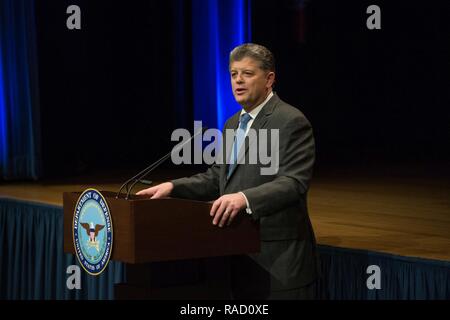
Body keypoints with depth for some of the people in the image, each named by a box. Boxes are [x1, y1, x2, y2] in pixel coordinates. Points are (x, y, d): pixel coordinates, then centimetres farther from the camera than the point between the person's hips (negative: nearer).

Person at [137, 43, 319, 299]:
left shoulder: (292, 122, -11)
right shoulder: (233, 124, 17)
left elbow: (294, 183, -21)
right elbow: (216, 178, 17)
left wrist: (245, 198, -36)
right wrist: (173, 187, 1)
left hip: (278, 257, -8)